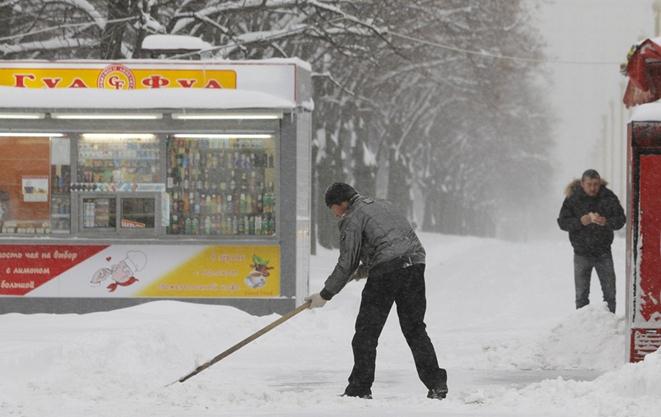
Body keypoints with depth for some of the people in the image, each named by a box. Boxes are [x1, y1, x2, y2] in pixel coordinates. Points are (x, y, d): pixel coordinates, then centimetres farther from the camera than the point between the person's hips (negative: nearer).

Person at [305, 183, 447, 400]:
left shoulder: (352, 219, 1)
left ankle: (360, 388, 2)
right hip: (415, 265, 7)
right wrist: (364, 269, 30)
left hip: (386, 271, -7)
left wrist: (325, 295, 4)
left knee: (366, 332, 3)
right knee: (415, 329, 13)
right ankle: (437, 384, 5)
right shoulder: (384, 206, 25)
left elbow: (347, 263, -3)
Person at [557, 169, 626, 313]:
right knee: (581, 295, 4)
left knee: (609, 293, 2)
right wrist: (583, 220, -22)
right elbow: (563, 223, -8)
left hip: (603, 252, 1)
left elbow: (620, 219, -2)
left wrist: (605, 221, -23)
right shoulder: (572, 199, -5)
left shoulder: (608, 197, -3)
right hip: (582, 254, -1)